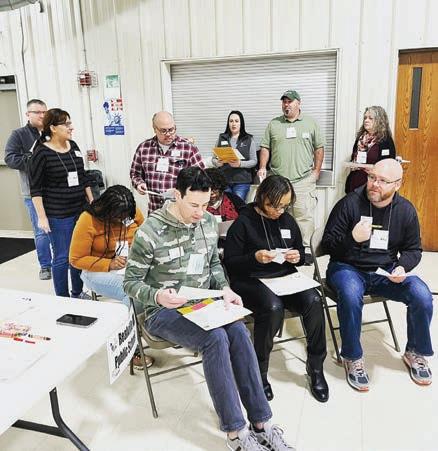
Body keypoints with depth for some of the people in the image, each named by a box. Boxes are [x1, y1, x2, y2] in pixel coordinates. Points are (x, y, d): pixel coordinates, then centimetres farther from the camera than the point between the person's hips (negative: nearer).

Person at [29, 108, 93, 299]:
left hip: (80, 211, 6)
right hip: (58, 216, -6)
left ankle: (77, 292, 31)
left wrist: (92, 202, 14)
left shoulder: (73, 146, 7)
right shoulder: (42, 152, -10)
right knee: (62, 257, 2)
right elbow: (35, 188, -10)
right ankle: (62, 299, 18)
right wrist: (42, 217, -14)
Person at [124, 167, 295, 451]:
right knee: (215, 338, -30)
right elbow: (131, 282, -8)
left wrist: (225, 289, -4)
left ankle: (261, 423, -13)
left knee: (239, 331, -24)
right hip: (164, 312, -5)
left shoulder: (209, 222, 3)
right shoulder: (150, 231, -14)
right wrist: (157, 296, -28)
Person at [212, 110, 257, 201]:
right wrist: (217, 163, -11)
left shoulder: (249, 139, 5)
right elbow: (214, 158, 12)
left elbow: (254, 161, 1)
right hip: (223, 179, 2)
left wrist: (240, 164, -17)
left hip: (242, 181, -1)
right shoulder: (221, 138, 9)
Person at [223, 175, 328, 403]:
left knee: (313, 301, -25)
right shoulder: (243, 222, -5)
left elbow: (301, 253, 21)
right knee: (273, 307, -36)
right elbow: (229, 263, -5)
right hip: (251, 281, -4)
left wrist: (297, 257, -3)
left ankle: (316, 367, -5)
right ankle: (259, 371, -13)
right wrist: (255, 258, -21)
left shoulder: (288, 220, 11)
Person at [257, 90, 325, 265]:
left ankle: (305, 248, 4)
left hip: (303, 180, -1)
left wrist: (316, 170, 3)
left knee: (305, 215, -5)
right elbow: (265, 147, 9)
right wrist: (262, 167, -4)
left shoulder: (311, 123, 9)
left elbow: (319, 148, 10)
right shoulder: (273, 124, 12)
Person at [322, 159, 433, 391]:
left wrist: (403, 267, -10)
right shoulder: (349, 204, -11)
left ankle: (415, 353, 9)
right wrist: (352, 238, -28)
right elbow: (327, 245, -8)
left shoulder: (406, 210, 0)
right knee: (350, 295, -36)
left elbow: (413, 249, 12)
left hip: (386, 271, 4)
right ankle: (352, 358, -12)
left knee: (422, 296, -20)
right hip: (348, 268, -3)